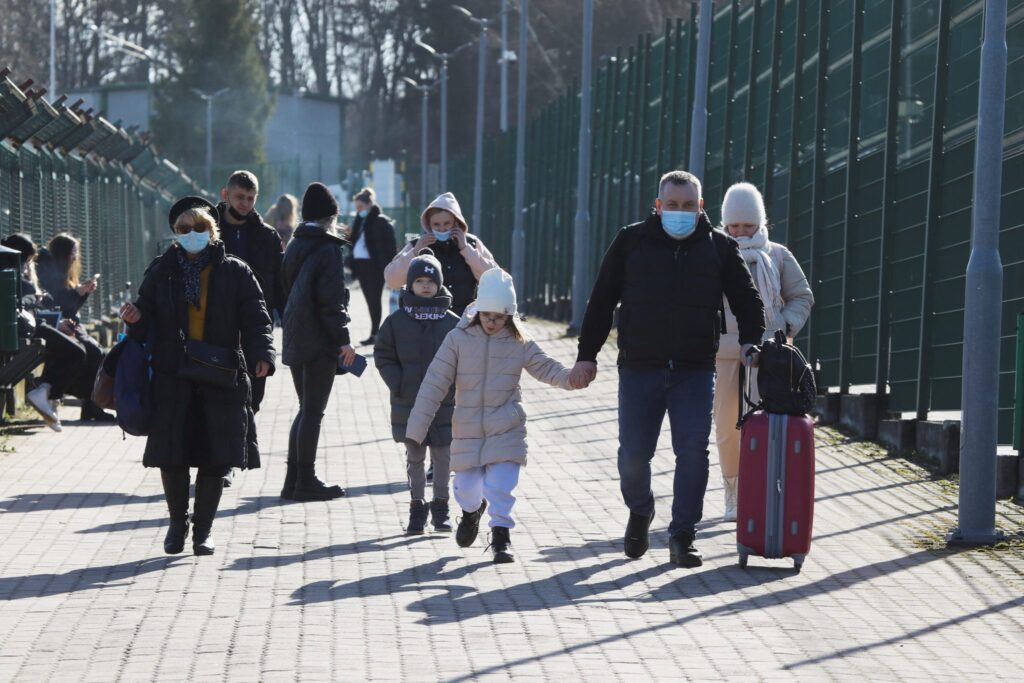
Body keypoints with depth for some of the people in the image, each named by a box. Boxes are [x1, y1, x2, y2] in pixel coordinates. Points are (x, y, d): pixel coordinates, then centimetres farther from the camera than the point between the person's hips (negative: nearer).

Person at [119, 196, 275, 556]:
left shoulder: (235, 272, 4)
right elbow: (147, 314, 13)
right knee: (172, 453, 0)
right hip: (172, 376, 1)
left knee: (215, 455, 0)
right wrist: (135, 317, -11)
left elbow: (255, 319, 0)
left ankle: (204, 526, 14)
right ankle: (177, 521, 20)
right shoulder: (161, 271, 8)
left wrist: (262, 354, -16)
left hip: (220, 378, -1)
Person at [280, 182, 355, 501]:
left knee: (306, 409, 15)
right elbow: (332, 300, -17)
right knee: (313, 411, -3)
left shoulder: (295, 247, 12)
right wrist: (343, 339, -14)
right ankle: (305, 481, -2)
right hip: (320, 342, -8)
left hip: (295, 340, 8)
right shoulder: (328, 249, -13)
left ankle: (294, 479, 14)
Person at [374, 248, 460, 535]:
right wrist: (398, 384, -7)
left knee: (442, 457, 4)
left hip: (444, 404, 0)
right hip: (408, 404, 0)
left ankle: (440, 506, 16)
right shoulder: (397, 321, 0)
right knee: (414, 458, 8)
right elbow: (383, 356, 5)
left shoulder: (452, 322, 1)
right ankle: (417, 506, 18)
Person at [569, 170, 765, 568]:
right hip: (639, 368, 0)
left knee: (693, 452, -8)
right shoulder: (631, 242, 5)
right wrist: (587, 354, 4)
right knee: (634, 452, 3)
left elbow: (746, 299, 12)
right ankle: (640, 512, 32)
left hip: (695, 371, 0)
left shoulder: (720, 247, 6)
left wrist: (751, 342, -4)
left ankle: (682, 536, 0)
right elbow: (602, 300, 7)